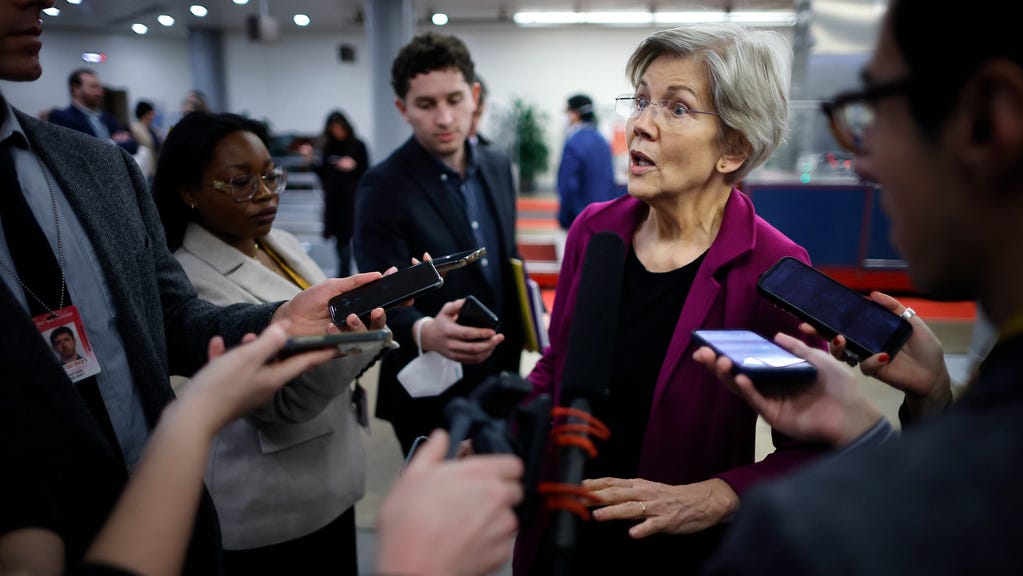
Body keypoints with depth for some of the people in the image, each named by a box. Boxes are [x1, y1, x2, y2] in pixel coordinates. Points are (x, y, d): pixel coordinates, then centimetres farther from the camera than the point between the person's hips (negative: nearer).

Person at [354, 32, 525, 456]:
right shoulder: (382, 187, -17)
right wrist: (427, 333, -42)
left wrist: (514, 356, 7)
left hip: (499, 379, 6)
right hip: (432, 394, -6)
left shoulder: (497, 168, 4)